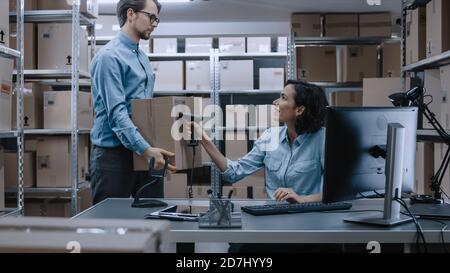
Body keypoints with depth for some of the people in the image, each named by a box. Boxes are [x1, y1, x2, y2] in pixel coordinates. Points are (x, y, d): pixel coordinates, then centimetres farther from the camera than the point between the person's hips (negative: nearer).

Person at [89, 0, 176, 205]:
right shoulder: (109, 56, -13)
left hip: (143, 153, 8)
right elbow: (116, 112, -22)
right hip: (114, 155, -8)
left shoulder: (143, 58, 16)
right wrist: (145, 149, -31)